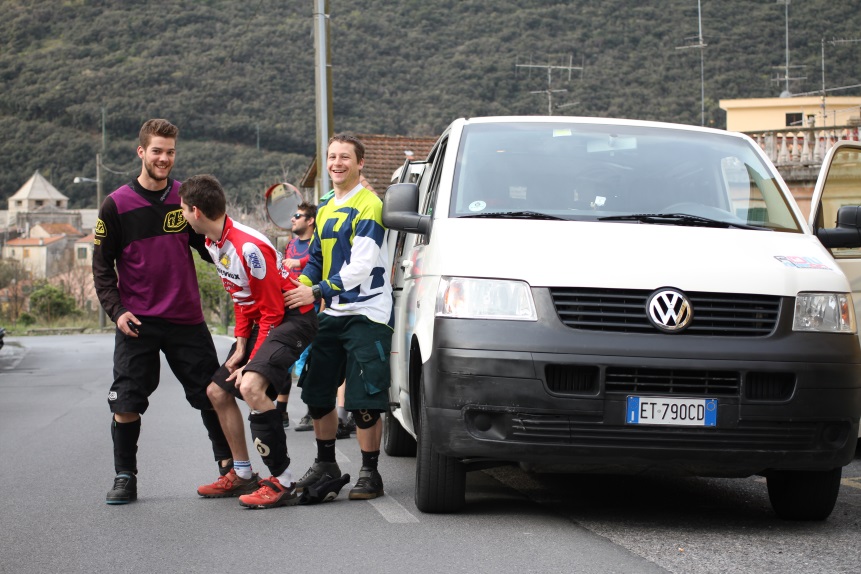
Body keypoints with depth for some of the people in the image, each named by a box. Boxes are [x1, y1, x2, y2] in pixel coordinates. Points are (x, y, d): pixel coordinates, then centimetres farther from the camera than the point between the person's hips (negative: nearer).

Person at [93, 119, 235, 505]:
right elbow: (102, 266, 2)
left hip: (187, 320, 2)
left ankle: (228, 464, 20)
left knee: (212, 394, 4)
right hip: (137, 323, -2)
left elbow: (209, 248, 15)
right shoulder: (117, 205, -2)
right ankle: (125, 477, 12)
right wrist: (116, 310, -9)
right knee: (126, 404, -3)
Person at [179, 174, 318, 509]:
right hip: (262, 320, 11)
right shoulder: (212, 242, 4)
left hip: (292, 318, -11)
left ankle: (282, 481, -25)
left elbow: (273, 312, -21)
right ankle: (241, 475, 28)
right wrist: (240, 346, 6)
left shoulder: (248, 247, -26)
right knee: (218, 391, 14)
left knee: (251, 386, -31)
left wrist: (253, 362, -17)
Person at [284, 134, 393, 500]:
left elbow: (361, 265, -18)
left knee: (364, 401, -8)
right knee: (317, 394, 12)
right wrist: (299, 291, 4)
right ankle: (325, 463, 27)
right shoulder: (325, 210, 17)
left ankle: (370, 473, 1)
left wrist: (318, 292, -19)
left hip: (366, 314, -8)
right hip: (331, 315, 8)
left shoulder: (369, 206, -10)